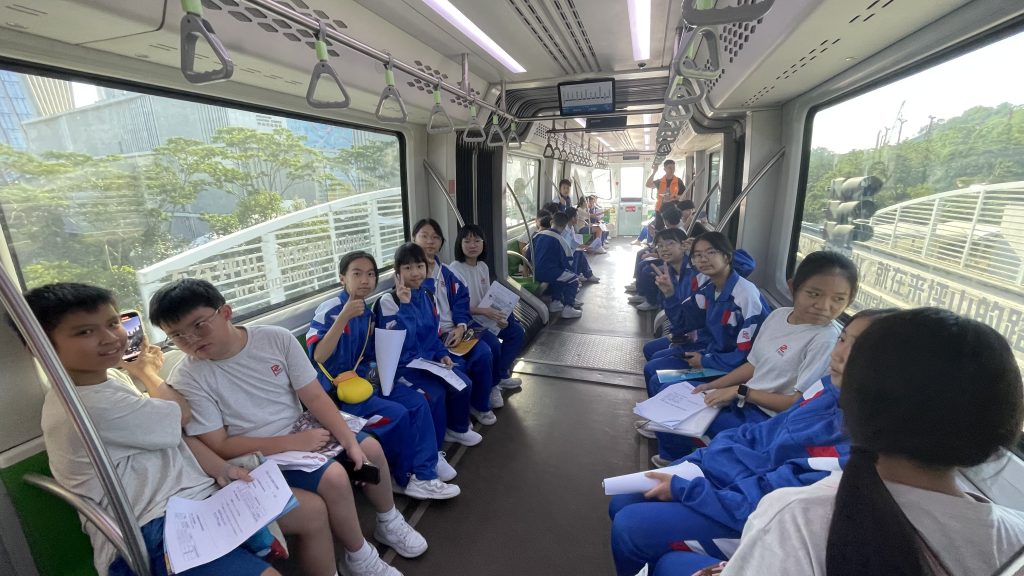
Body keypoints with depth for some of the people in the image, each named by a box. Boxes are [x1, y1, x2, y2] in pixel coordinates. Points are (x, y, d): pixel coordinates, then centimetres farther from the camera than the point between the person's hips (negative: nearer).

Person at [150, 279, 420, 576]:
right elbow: (220, 447, -15)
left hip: (301, 428, 4)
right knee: (334, 477, -25)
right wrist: (292, 442, -21)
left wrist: (350, 442, -17)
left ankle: (389, 522, 22)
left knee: (370, 447, -5)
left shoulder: (276, 338, -11)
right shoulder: (185, 381, -16)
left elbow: (314, 397, -9)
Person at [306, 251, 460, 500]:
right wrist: (344, 316, -33)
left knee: (417, 401, -7)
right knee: (396, 414, -21)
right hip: (337, 392, -7)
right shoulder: (329, 310, -15)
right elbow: (318, 356, -27)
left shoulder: (367, 312, 6)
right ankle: (406, 477, 2)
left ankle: (423, 473, -2)